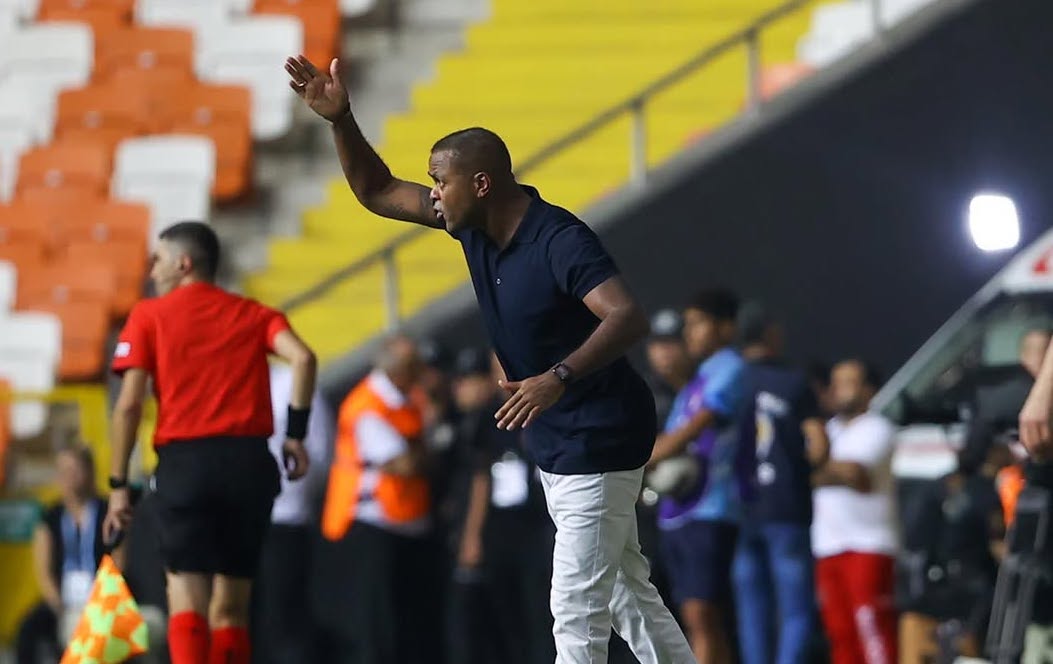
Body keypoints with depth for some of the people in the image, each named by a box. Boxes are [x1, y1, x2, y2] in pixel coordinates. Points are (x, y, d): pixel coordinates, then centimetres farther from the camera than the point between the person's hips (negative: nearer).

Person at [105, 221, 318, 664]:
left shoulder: (149, 316, 8)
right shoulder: (254, 314, 16)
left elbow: (129, 404, -1)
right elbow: (302, 359, -4)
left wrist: (118, 486, 0)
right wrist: (296, 433, -1)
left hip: (184, 461, -3)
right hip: (250, 459, 3)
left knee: (186, 598, -7)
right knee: (231, 606, 11)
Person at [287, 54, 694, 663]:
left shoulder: (559, 240, -24)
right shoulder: (476, 225, 2)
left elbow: (629, 318, -37)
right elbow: (377, 192, 12)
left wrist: (559, 377, -49)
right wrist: (340, 119, -2)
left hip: (599, 439, -9)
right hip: (556, 440, 9)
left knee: (577, 611, -9)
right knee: (627, 590, 15)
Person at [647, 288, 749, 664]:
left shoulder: (730, 372, -6)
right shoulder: (697, 382, 22)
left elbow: (693, 430, -14)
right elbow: (673, 438, 20)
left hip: (712, 512, -9)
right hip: (678, 515, 9)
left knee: (702, 615, -15)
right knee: (695, 619, 7)